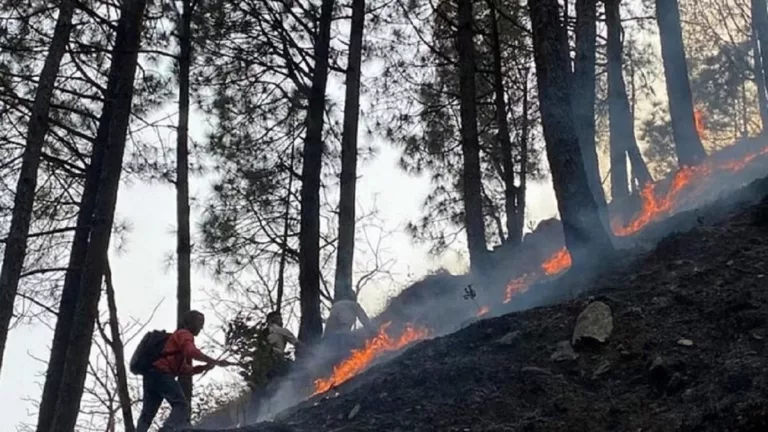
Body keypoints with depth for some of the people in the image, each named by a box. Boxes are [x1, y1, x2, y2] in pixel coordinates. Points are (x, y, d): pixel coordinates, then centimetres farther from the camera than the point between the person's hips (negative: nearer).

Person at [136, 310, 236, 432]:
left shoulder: (177, 336, 31)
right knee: (181, 405, -11)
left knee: (147, 413, 7)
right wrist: (216, 362, -18)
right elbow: (192, 352, -19)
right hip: (162, 374, -9)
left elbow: (183, 369, 24)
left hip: (152, 375, 9)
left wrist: (204, 367, 13)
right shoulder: (184, 334, 2)